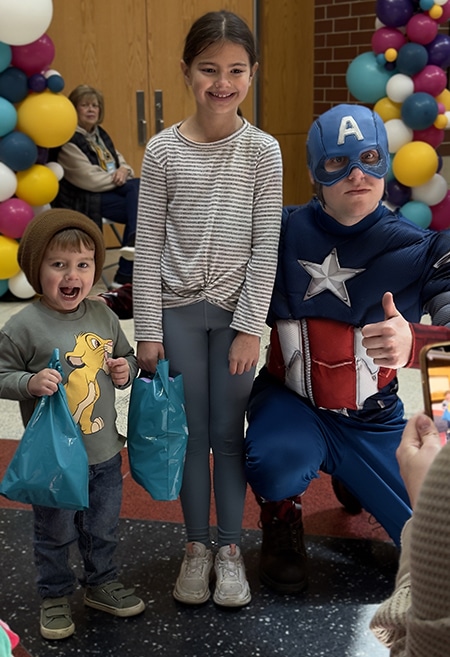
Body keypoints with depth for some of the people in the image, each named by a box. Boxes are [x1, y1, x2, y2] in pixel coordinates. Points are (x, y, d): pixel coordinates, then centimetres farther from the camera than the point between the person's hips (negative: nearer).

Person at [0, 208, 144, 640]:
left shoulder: (103, 317, -1)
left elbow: (126, 357, 14)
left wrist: (126, 370, -8)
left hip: (104, 452, 4)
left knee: (102, 528, 21)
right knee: (55, 533, 15)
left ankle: (101, 584, 44)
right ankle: (55, 597, 37)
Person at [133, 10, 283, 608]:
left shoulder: (263, 151, -3)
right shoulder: (163, 150, -2)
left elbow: (266, 246, -4)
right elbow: (148, 246, -1)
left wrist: (250, 327, -7)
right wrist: (147, 329, -3)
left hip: (236, 311, 0)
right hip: (178, 310, 1)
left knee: (228, 432, 7)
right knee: (192, 432, 9)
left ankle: (230, 548, 24)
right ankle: (197, 545, 26)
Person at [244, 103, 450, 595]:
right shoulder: (283, 232, -9)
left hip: (372, 423, 2)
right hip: (289, 403, -2)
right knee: (276, 467, -37)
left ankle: (350, 481, 30)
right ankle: (282, 521, 5)